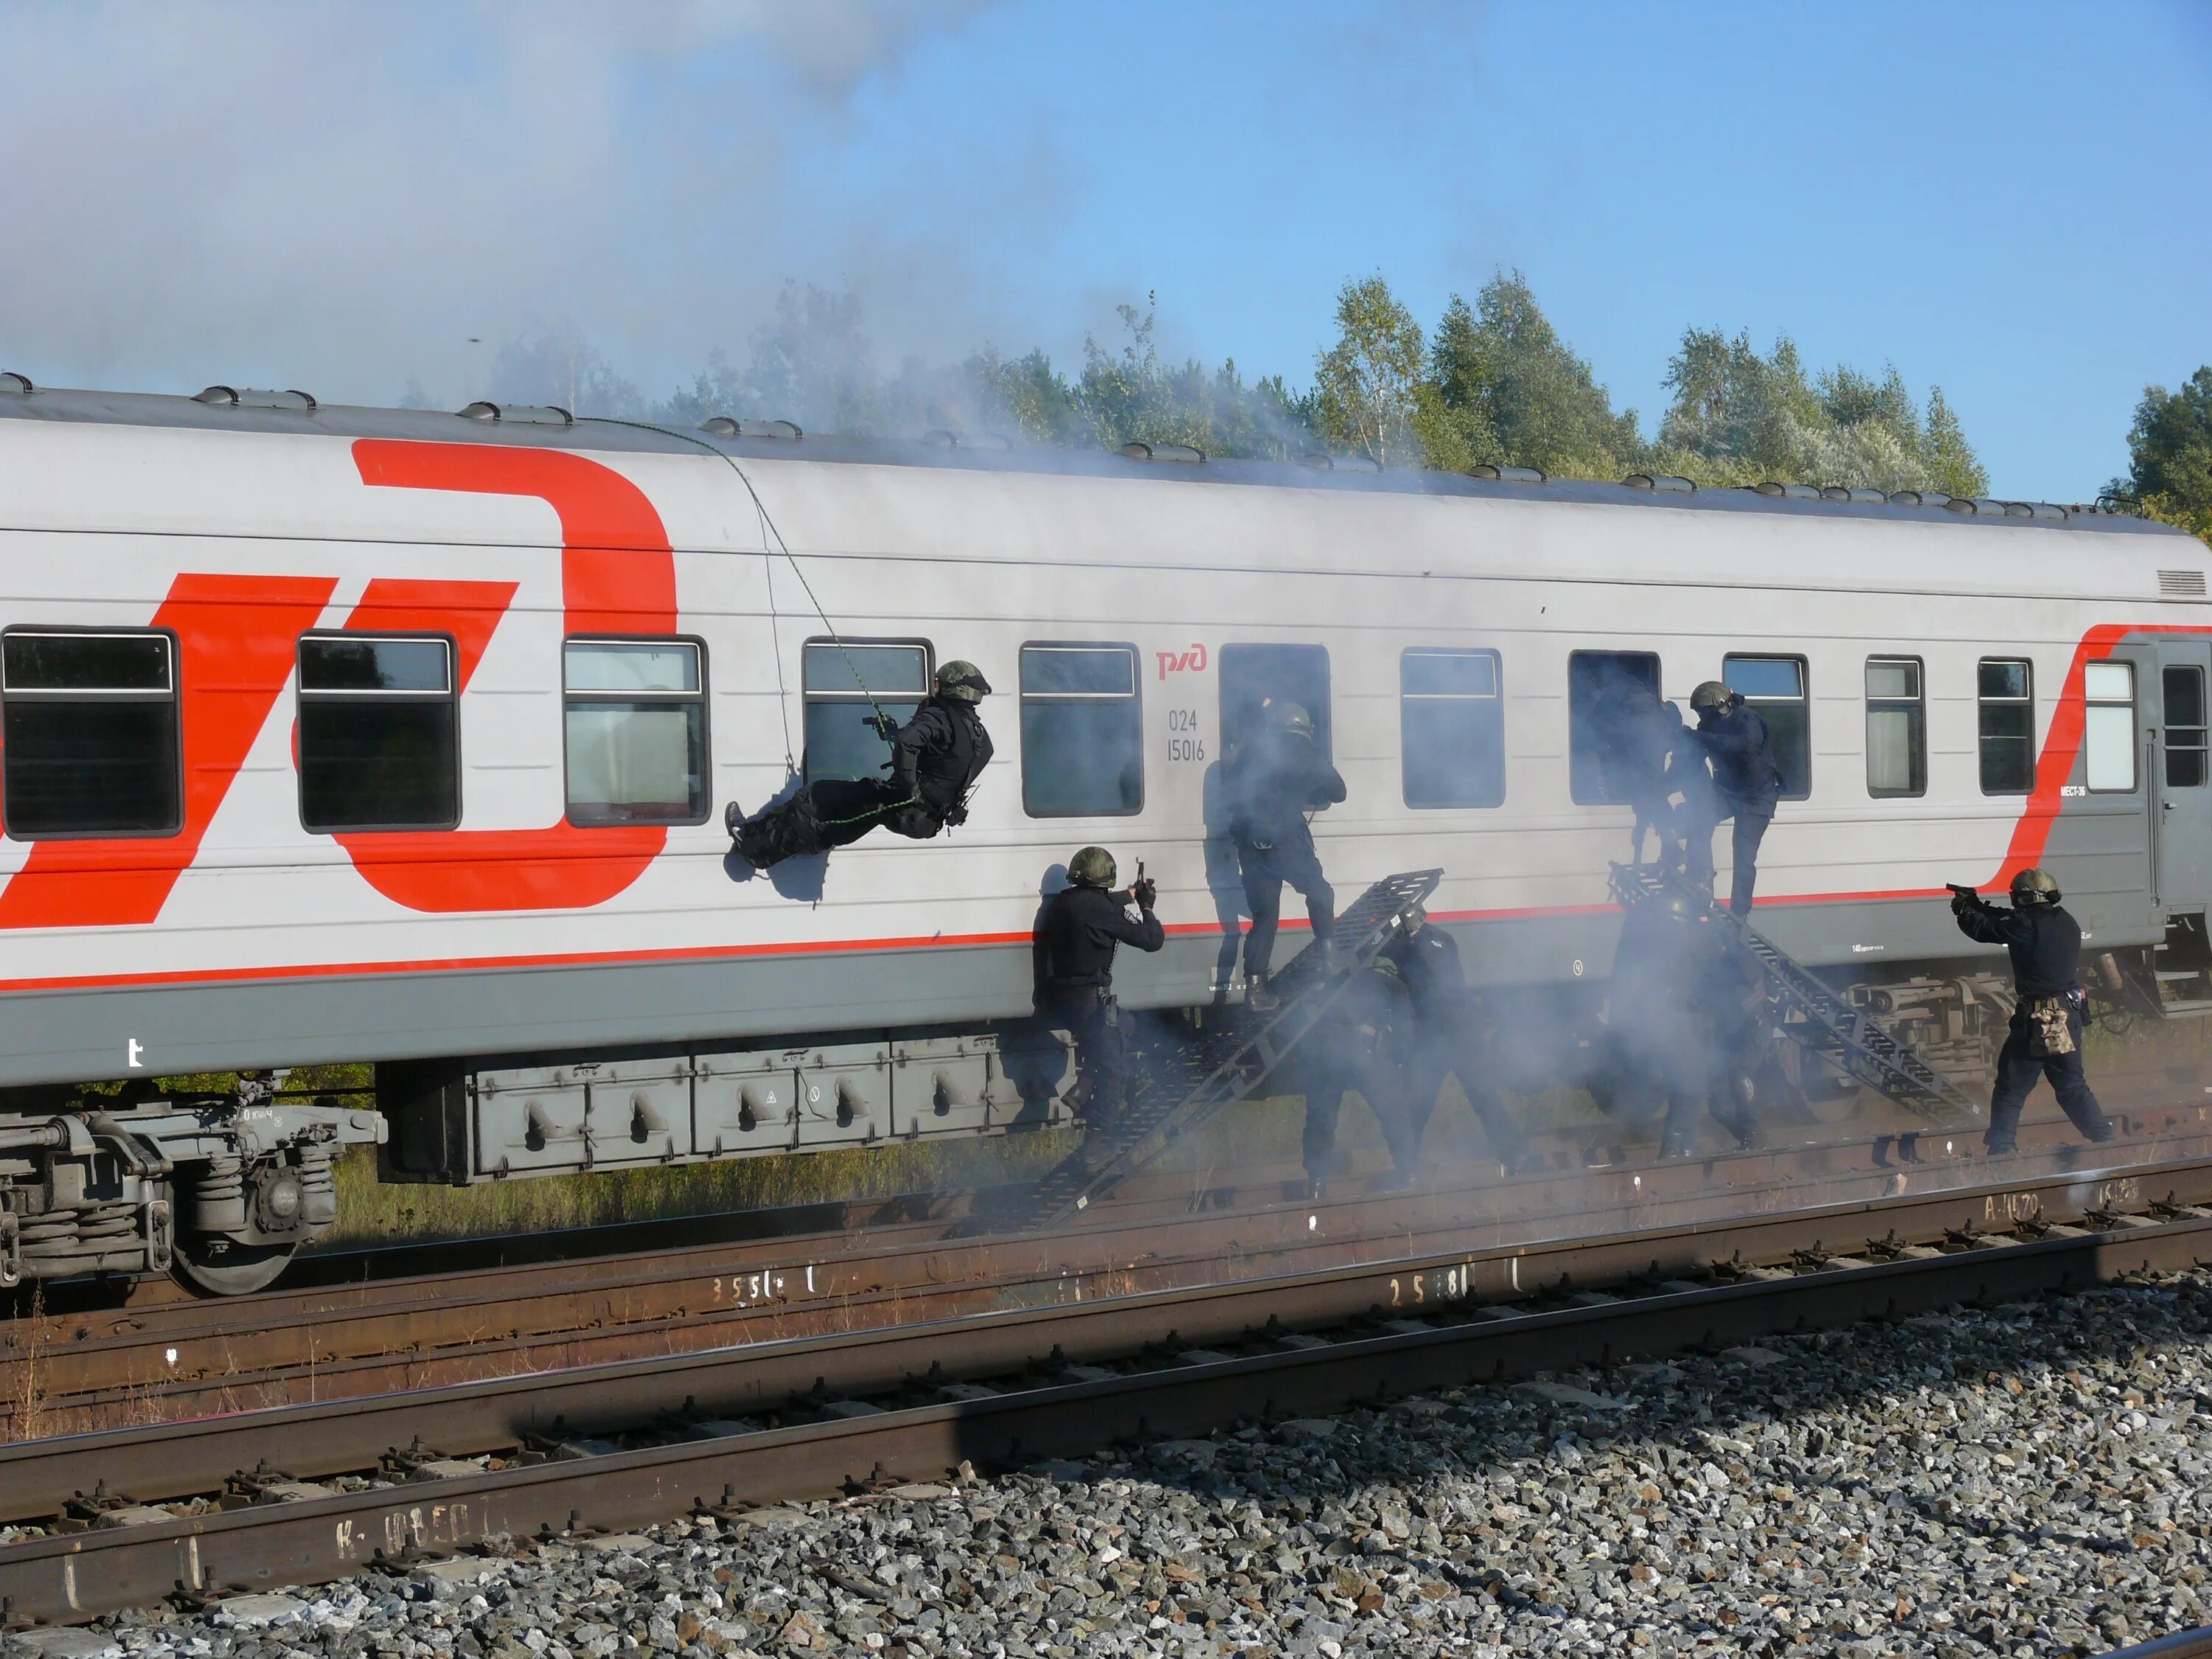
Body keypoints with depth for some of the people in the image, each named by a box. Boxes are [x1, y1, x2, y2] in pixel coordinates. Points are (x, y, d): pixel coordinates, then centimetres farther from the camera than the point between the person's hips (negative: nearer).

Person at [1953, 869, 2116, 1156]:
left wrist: (1964, 909, 13)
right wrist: (1981, 907, 23)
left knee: (2011, 1090, 3)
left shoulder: (2026, 924, -15)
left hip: (2036, 1020, -7)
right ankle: (2105, 1141, 14)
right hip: (2069, 1017, 7)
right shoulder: (2066, 923, 9)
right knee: (2073, 1086, 17)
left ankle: (1998, 1152, 3)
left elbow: (1983, 929, -6)